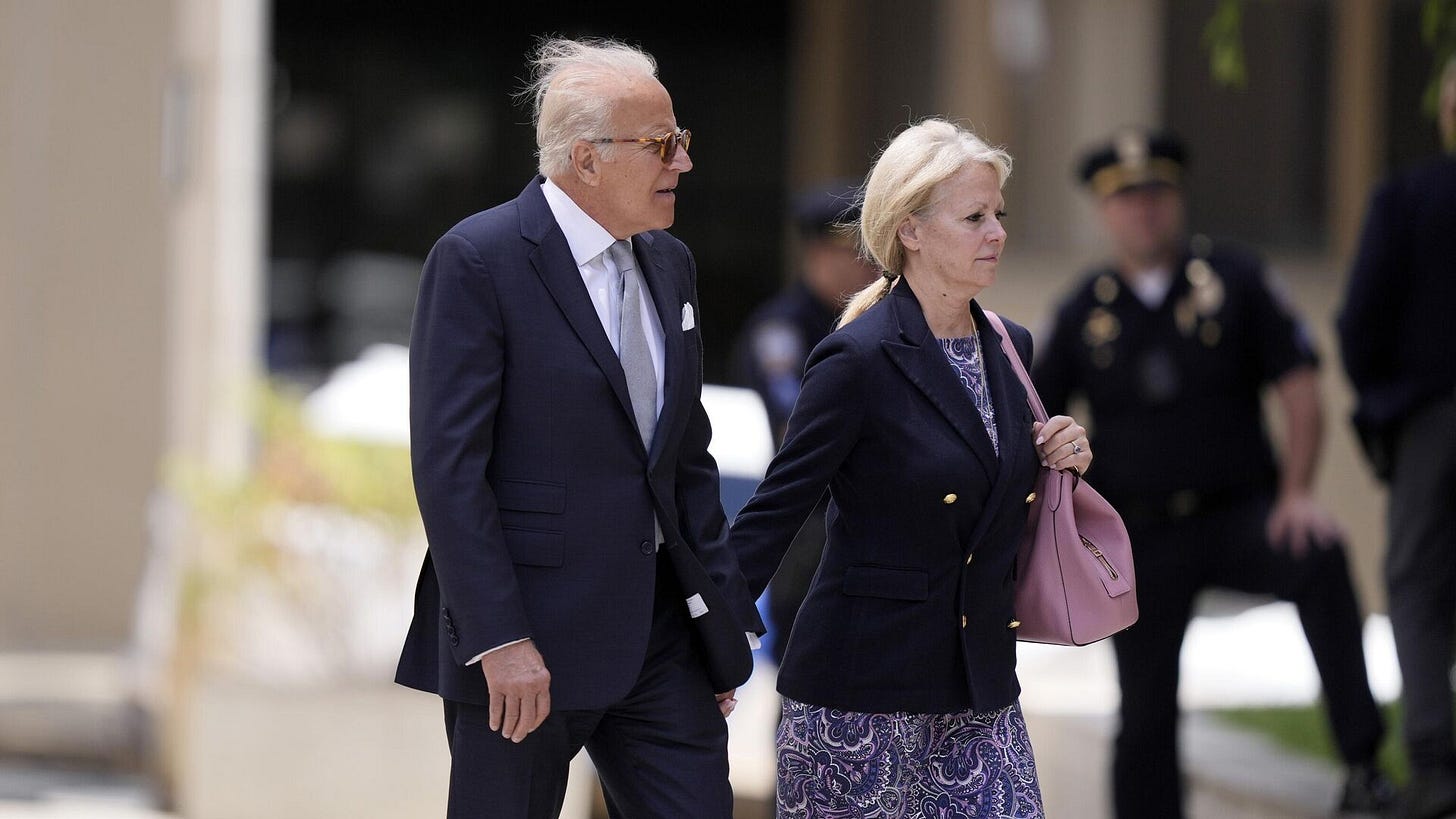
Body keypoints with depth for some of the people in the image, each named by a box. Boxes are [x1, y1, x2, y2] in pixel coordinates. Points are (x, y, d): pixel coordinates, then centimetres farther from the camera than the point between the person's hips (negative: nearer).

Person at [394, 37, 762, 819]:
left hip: (661, 631, 7)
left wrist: (724, 610, 11)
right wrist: (499, 640, -20)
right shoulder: (477, 260, -11)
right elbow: (448, 466, -15)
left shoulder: (668, 264, 13)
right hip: (526, 639, -6)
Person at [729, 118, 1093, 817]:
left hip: (980, 688, 6)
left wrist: (1055, 461, 2)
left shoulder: (1010, 349, 9)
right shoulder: (858, 359, -12)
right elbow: (774, 514, -10)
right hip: (863, 690, -6)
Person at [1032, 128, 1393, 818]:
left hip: (1240, 519, -2)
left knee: (1319, 559, -34)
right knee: (1146, 716, 3)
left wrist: (1296, 495, -13)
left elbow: (1299, 386, -2)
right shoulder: (1085, 312, 4)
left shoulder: (1234, 278, 0)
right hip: (1143, 541, 2)